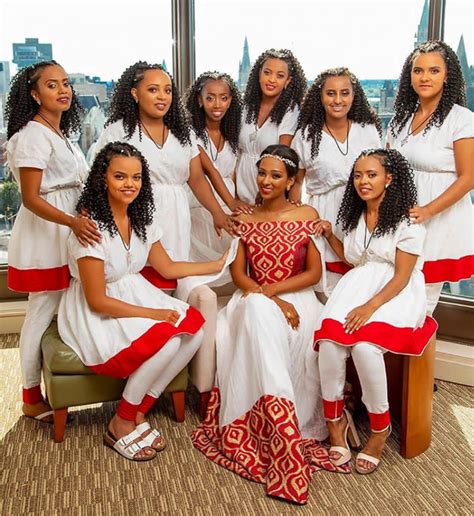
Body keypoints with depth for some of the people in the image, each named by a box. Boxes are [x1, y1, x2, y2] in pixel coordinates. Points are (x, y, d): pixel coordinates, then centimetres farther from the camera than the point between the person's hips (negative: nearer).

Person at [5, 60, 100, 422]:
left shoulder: (61, 133, 15)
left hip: (67, 229, 9)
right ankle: (33, 399, 11)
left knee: (61, 309, 13)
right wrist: (73, 222, -32)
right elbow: (31, 198, -19)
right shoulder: (33, 135, -13)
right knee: (43, 313, -2)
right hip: (44, 233, -9)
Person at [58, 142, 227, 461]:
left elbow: (168, 268, 13)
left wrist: (219, 264, 10)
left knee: (194, 327, -15)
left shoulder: (141, 219, 3)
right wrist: (153, 314, -19)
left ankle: (138, 413, -2)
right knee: (166, 341, -28)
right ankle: (121, 426, -6)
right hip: (96, 315, -8)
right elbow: (97, 300, -19)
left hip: (135, 297, 8)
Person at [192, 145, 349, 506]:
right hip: (254, 301, 2)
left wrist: (272, 291, -13)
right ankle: (285, 436, -34)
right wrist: (270, 300, -15)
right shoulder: (246, 219, 9)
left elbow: (315, 273, -1)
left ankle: (267, 422, -23)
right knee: (257, 312, -36)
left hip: (296, 298, -1)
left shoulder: (308, 215, 3)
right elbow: (238, 273, 3)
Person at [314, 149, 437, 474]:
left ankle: (380, 428, -9)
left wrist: (370, 306, -24)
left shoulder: (407, 219, -6)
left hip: (398, 293, -5)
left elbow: (402, 276, -12)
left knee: (364, 346, -32)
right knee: (330, 341, -26)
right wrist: (329, 235, 10)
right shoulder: (355, 217, 16)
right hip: (359, 286, 5)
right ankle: (335, 420, -8)